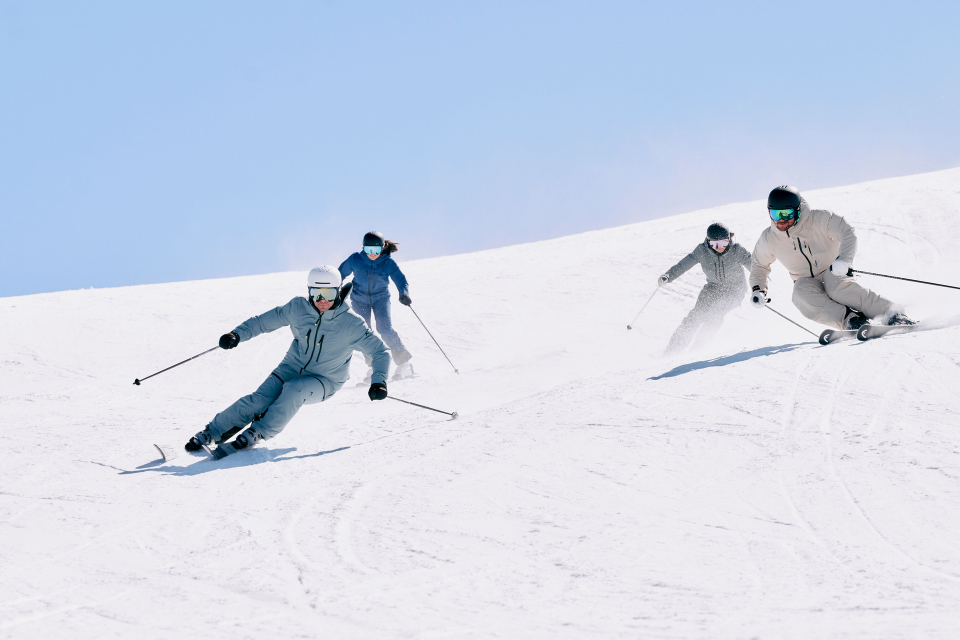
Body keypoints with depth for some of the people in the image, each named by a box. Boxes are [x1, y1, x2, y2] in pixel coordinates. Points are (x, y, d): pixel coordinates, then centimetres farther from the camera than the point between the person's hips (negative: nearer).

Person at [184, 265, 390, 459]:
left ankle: (256, 433, -23)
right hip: (292, 368, 2)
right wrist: (237, 334, -13)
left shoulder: (351, 324, -18)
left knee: (293, 391, -35)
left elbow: (380, 352, -13)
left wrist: (378, 381, -28)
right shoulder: (298, 308, -9)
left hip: (324, 382, -2)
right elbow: (265, 321, 2)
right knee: (259, 400, -21)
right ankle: (212, 433, -11)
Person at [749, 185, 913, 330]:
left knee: (839, 287, -38)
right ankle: (850, 319, -44)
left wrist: (844, 259, -37)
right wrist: (758, 289, -3)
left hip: (832, 272, -3)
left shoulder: (819, 219, -15)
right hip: (806, 281, 3)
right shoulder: (769, 239, -3)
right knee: (802, 295, -34)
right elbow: (760, 266, 15)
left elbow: (848, 233, -19)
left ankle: (893, 315, -40)